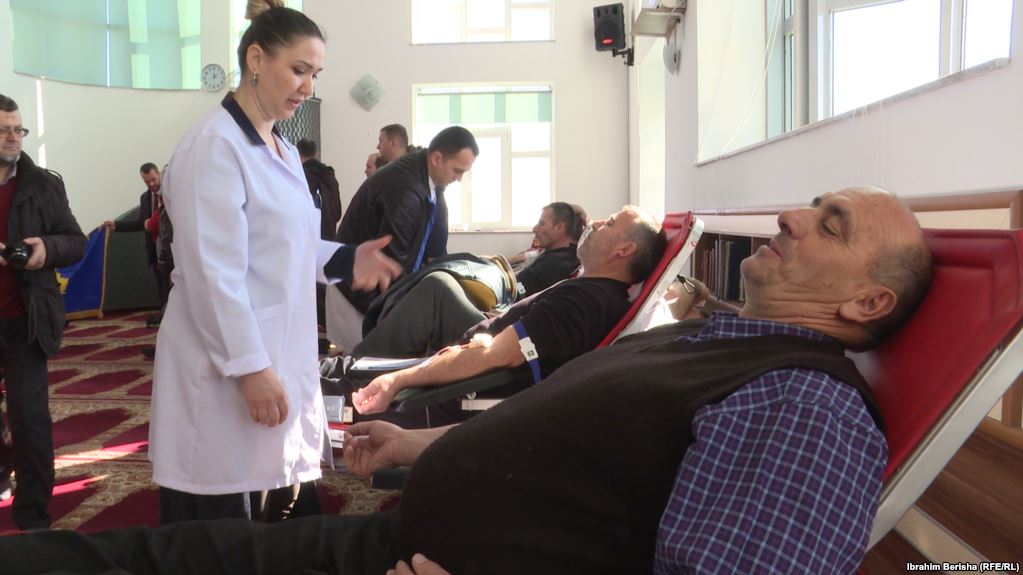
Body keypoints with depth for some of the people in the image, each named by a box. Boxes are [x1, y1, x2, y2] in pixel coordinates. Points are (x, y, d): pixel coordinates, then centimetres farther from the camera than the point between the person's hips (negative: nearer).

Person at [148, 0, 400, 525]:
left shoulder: (283, 150, 13)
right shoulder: (214, 145, -15)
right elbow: (214, 271, -20)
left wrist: (345, 260, 2)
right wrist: (251, 368, -21)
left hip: (280, 355, 9)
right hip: (229, 369, -8)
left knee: (276, 525, 16)